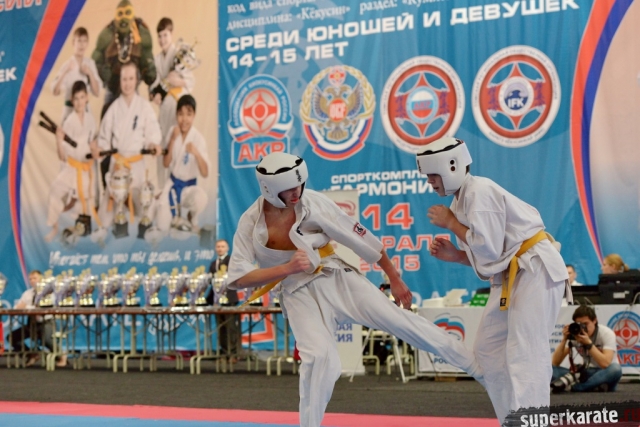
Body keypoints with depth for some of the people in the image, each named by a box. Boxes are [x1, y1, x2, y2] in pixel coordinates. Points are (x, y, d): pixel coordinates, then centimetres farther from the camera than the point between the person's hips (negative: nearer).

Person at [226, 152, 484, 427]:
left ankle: (478, 368, 1)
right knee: (319, 358, -21)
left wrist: (394, 279, 4)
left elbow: (359, 237, -5)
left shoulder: (313, 203, -14)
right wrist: (287, 269, -24)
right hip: (299, 295, 0)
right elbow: (238, 279, -12)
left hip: (337, 280, 1)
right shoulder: (251, 222, -12)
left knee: (400, 320, -6)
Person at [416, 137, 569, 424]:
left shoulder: (480, 191, -17)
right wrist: (454, 256, 1)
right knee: (489, 350, 13)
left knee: (524, 355, -16)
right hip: (512, 275, 10)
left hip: (536, 271, -10)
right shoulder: (462, 199, 11)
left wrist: (451, 223, -11)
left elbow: (488, 249, -21)